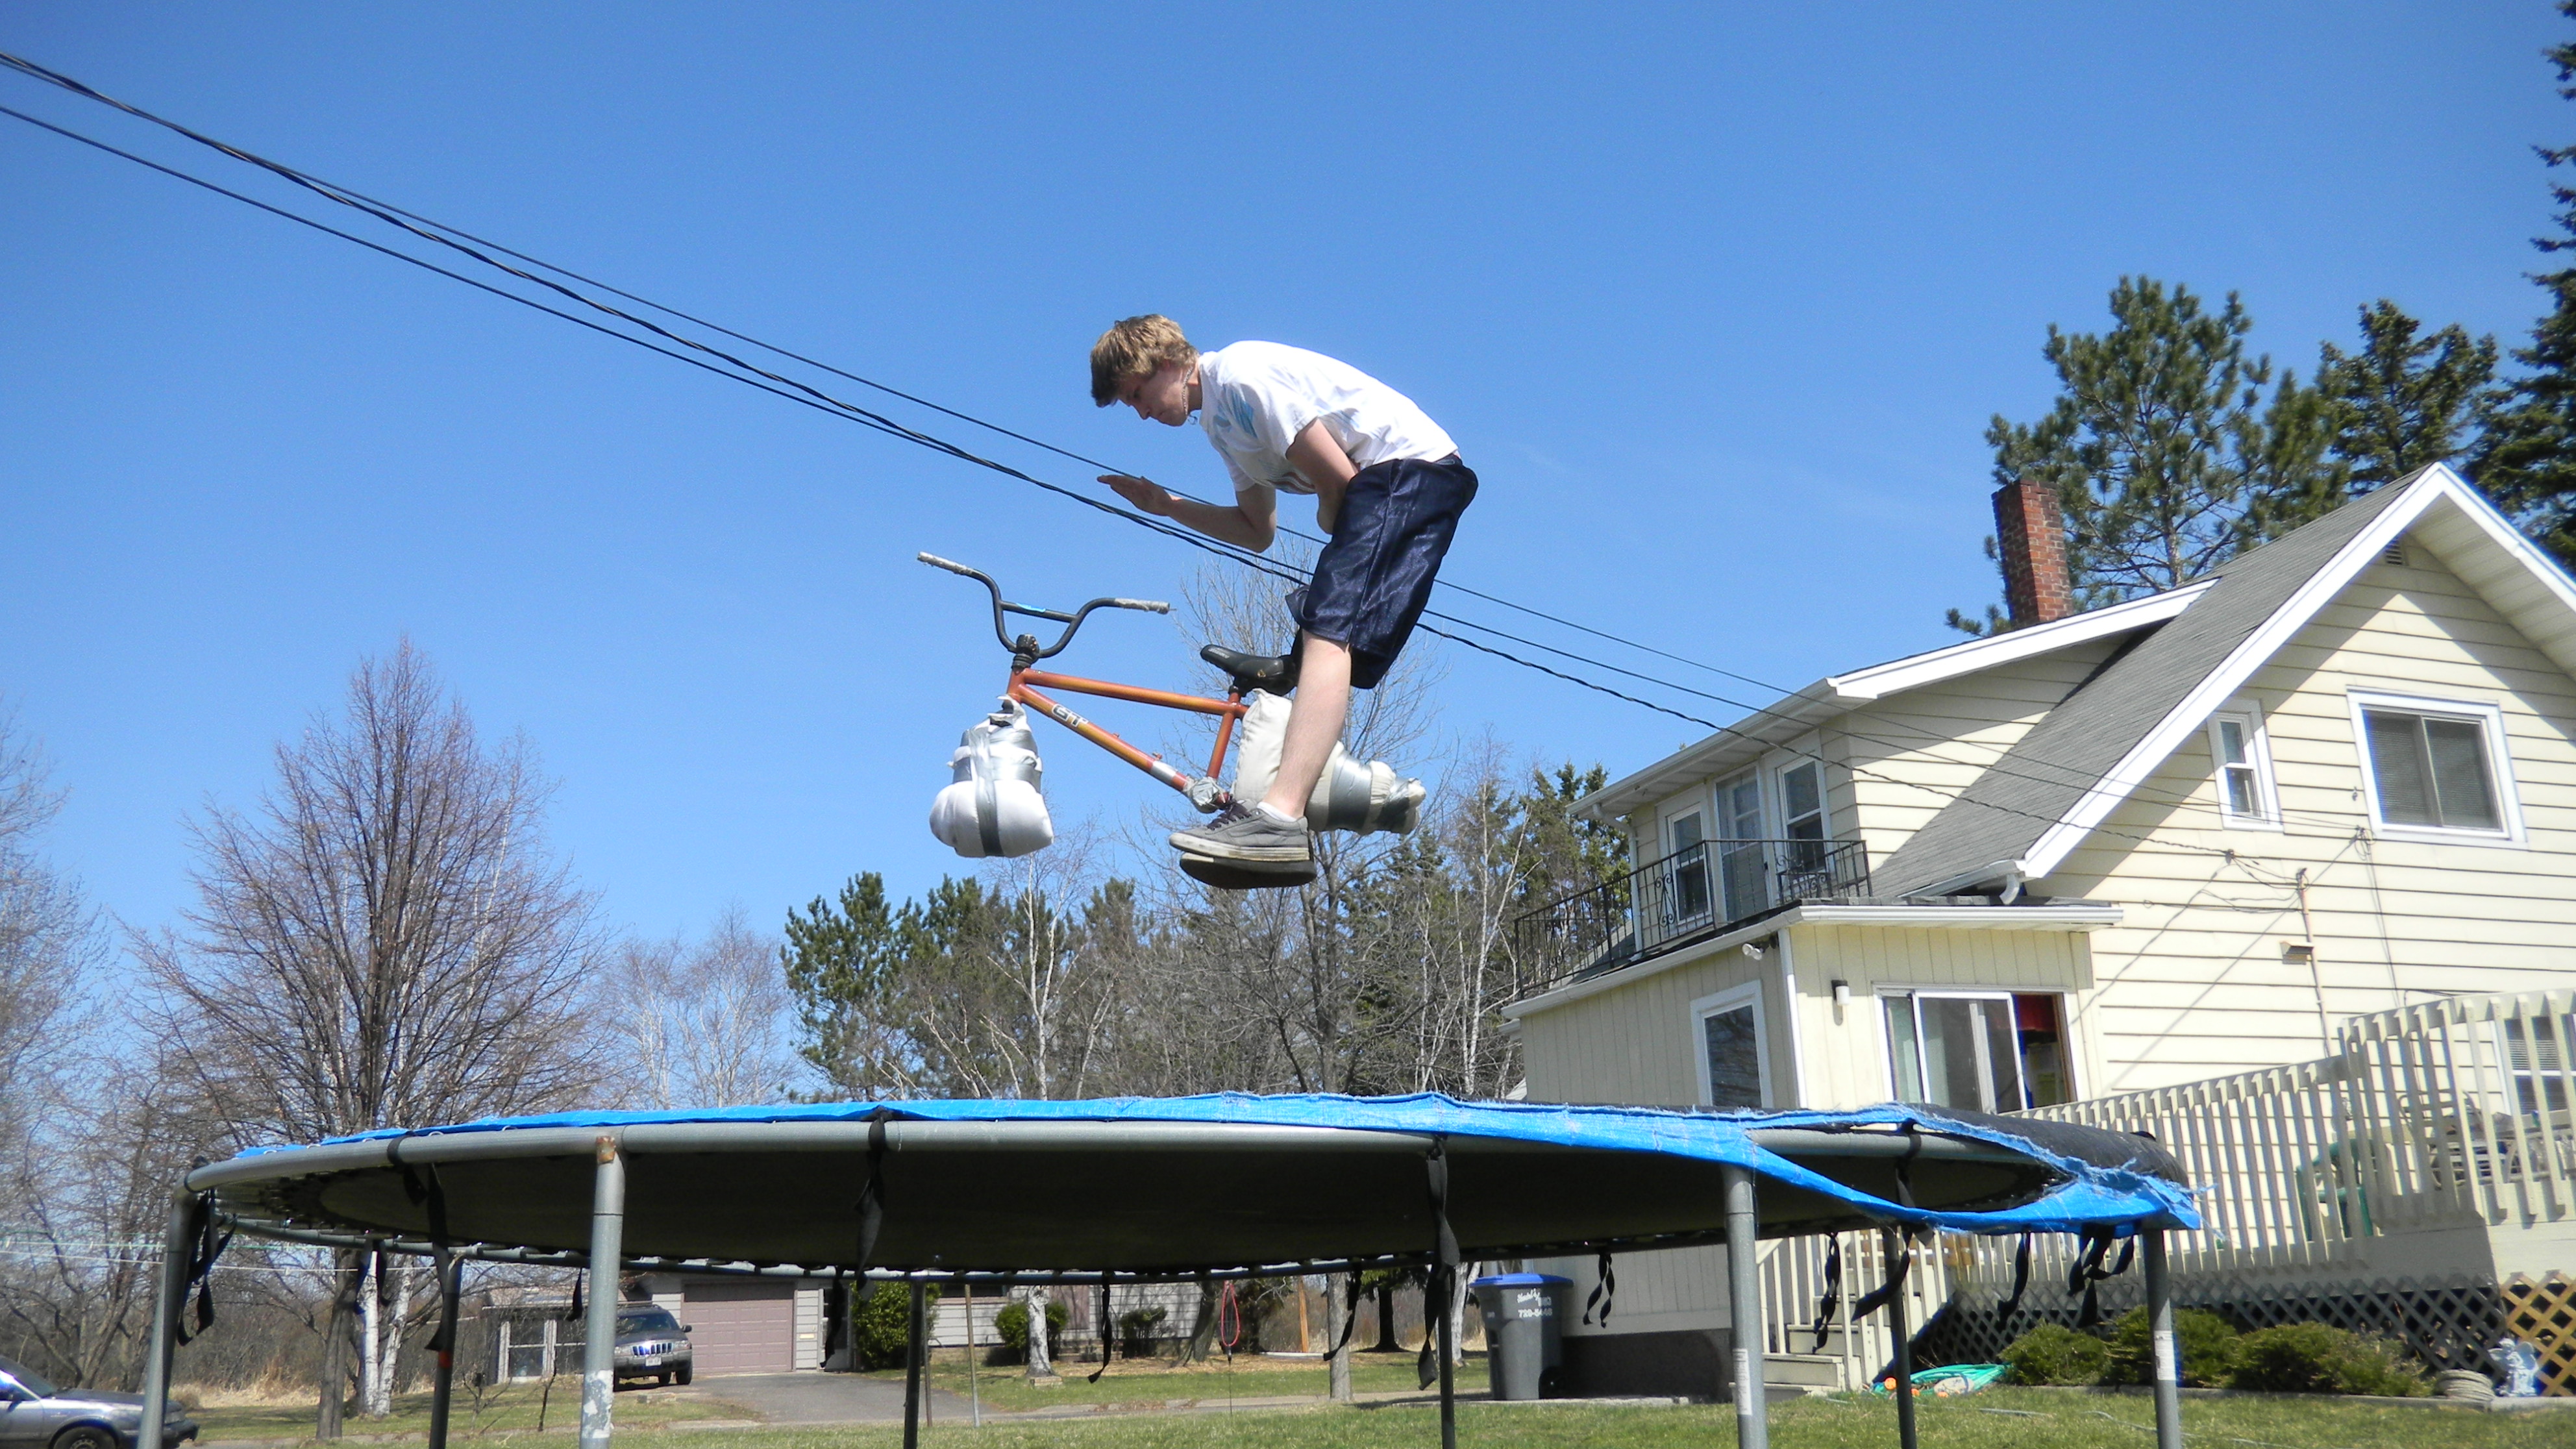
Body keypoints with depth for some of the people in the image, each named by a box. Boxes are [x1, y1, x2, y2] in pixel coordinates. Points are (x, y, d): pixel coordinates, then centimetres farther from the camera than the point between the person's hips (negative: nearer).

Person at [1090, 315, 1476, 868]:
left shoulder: (1242, 376, -12)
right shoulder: (1222, 419, 19)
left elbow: (1338, 479, -14)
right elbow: (1258, 531, 22)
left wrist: (1335, 538, 6)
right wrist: (1166, 505, 12)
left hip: (1411, 471, -11)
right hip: (1390, 488, 11)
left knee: (1326, 637, -24)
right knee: (1329, 647, 13)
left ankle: (1279, 817, -36)